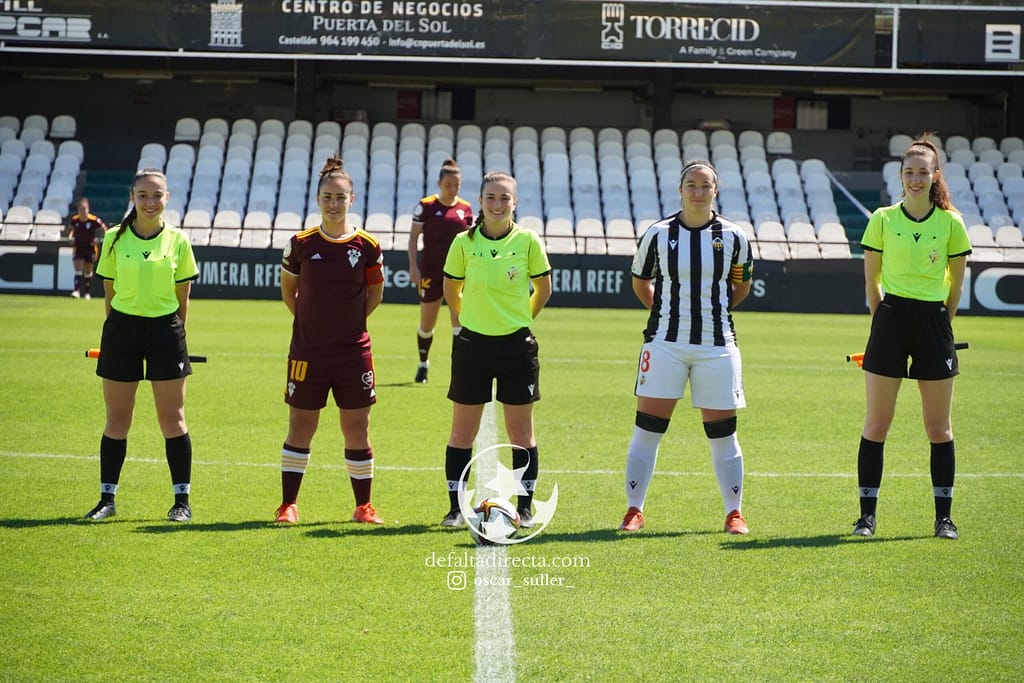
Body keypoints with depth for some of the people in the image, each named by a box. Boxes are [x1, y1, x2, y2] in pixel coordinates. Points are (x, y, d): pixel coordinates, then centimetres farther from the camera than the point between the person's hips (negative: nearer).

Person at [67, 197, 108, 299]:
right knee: (78, 269, -13)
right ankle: (76, 290, -19)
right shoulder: (74, 219, -8)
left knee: (88, 271, 11)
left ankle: (87, 293, 22)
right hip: (78, 248, 1)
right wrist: (70, 236, -3)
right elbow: (70, 228, 15)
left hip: (90, 248, -1)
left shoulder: (94, 220, -16)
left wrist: (97, 239, -10)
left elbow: (104, 228, -2)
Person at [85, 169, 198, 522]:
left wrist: (175, 333, 5)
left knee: (172, 419, 2)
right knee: (116, 419, 6)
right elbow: (109, 291, 6)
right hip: (122, 327, 0)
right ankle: (107, 499, 14)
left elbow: (182, 297, 6)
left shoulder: (178, 241, 0)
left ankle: (182, 500, 8)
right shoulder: (115, 239, 0)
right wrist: (119, 330, 5)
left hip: (165, 329, 0)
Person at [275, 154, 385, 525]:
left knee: (357, 427, 4)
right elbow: (288, 290, 12)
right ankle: (288, 505, 13)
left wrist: (350, 321, 5)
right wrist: (312, 321, 6)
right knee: (300, 426, 4)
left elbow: (375, 293, 11)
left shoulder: (367, 246, -2)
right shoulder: (301, 244, -2)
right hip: (307, 351, 0)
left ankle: (363, 506, 15)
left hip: (353, 351, 0)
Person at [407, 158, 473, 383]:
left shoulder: (465, 208, 3)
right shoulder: (426, 206, -6)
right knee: (427, 323, 9)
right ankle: (423, 364, 29)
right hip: (430, 272, -2)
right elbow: (413, 238, -4)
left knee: (460, 320, -8)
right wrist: (413, 266, -12)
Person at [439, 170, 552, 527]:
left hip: (517, 345, 0)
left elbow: (543, 289, 8)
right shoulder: (464, 243, -3)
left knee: (521, 432, 5)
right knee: (462, 431, 4)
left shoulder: (528, 241, -5)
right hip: (472, 345, 1)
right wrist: (469, 318, 12)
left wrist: (520, 319, 11)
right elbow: (451, 290, 11)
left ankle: (525, 508, 14)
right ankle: (456, 508, 12)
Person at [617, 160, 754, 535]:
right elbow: (640, 282, 13)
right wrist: (665, 312, 6)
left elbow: (741, 285, 16)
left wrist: (714, 309, 8)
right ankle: (634, 510, 7)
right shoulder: (658, 233, -1)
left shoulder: (733, 236, 1)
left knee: (722, 433, 3)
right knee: (647, 428, -2)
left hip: (717, 345, 0)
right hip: (665, 342, 0)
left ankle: (734, 513, 13)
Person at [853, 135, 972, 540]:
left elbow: (956, 283, 8)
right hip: (890, 319, 0)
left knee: (939, 427, 4)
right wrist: (883, 321, 6)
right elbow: (871, 279, 7)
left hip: (934, 322, 0)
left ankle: (944, 517, 11)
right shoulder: (882, 220, 1)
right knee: (876, 423, 0)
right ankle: (867, 515, 6)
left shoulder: (951, 223, 0)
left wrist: (940, 324, 9)